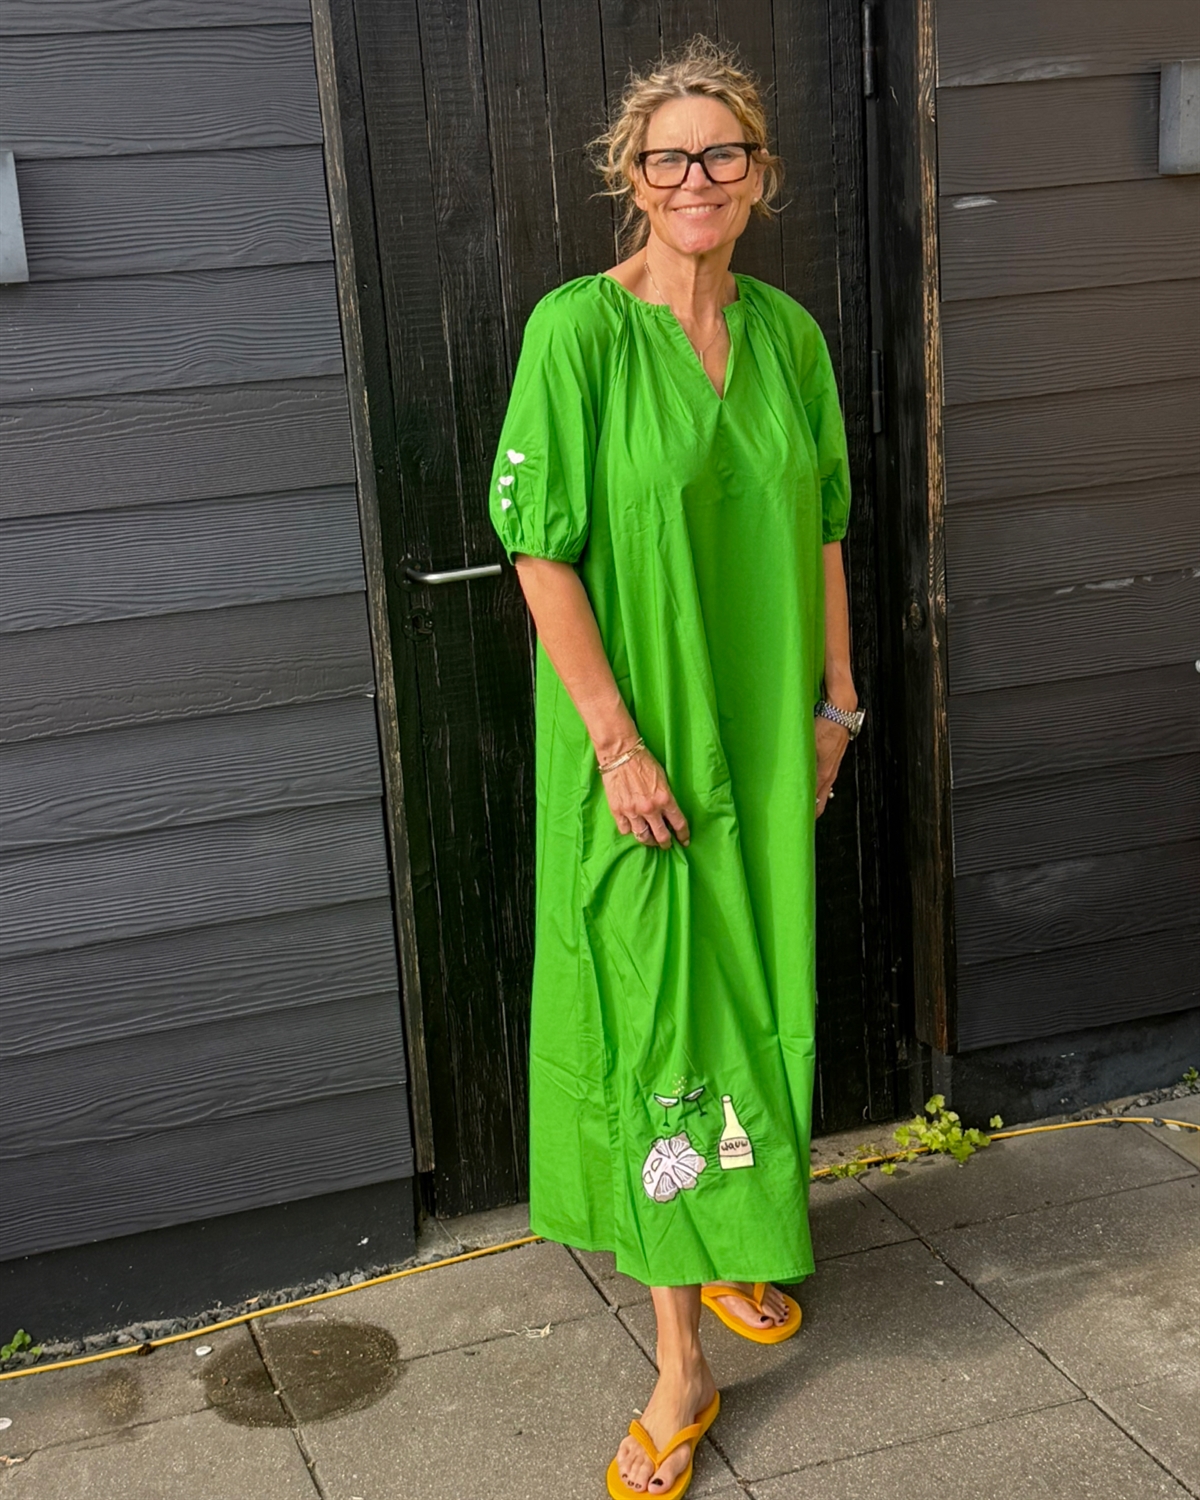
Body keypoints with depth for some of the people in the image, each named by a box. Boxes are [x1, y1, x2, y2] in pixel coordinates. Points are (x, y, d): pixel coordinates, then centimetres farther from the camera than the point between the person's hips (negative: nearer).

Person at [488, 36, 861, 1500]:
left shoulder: (787, 332, 5)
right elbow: (543, 552, -14)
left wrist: (833, 697, 10)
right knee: (657, 1012, 0)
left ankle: (741, 1240, 39)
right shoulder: (576, 331, -12)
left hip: (765, 733, 5)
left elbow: (819, 529, 11)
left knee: (757, 992, 16)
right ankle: (681, 1364, 10)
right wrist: (616, 737, -17)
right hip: (638, 744, -5)